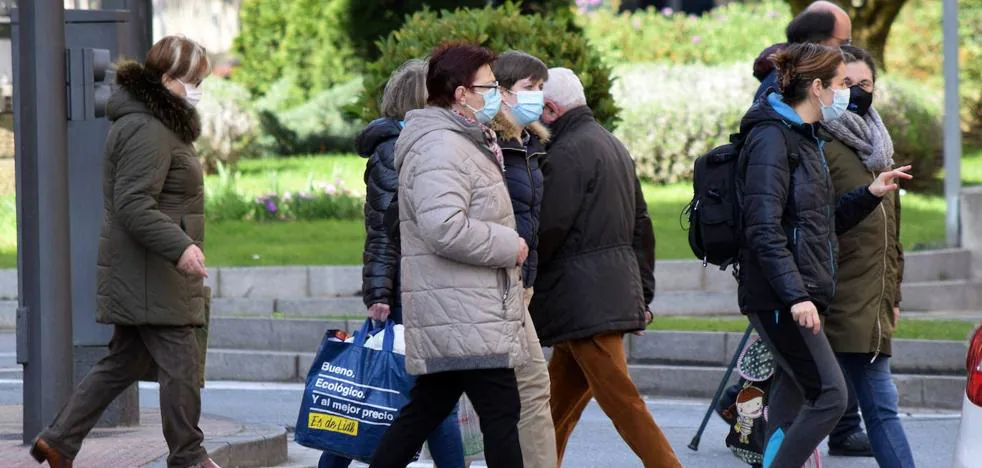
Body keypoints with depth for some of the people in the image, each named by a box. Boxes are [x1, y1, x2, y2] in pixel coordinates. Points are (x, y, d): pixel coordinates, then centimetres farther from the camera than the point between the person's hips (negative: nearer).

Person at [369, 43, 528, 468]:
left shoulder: (467, 142, 22)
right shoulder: (439, 147, -15)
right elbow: (445, 228, -27)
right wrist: (509, 246, -16)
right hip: (464, 317, -11)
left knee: (426, 410, 12)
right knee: (501, 412, -9)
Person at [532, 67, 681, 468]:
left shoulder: (567, 153, -13)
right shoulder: (614, 147, 19)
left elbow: (547, 230, -17)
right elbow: (641, 226, 22)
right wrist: (644, 292, 23)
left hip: (584, 299, -10)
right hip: (617, 294, 10)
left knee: (621, 401, -10)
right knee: (558, 404, 15)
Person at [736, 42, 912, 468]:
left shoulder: (805, 139, 19)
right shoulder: (771, 138, -13)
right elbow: (764, 229, -20)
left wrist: (869, 195, 12)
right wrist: (795, 295, -26)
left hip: (799, 297, 10)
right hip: (778, 299, -10)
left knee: (793, 400, 10)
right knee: (829, 395, -13)